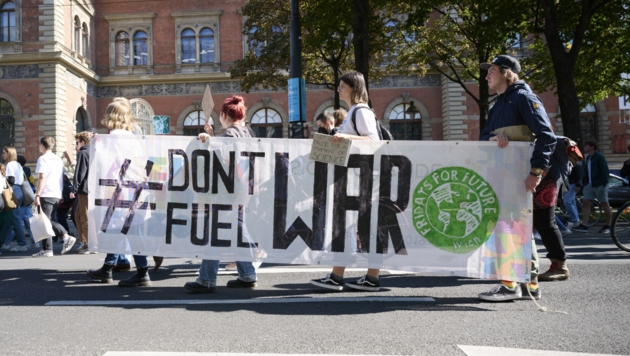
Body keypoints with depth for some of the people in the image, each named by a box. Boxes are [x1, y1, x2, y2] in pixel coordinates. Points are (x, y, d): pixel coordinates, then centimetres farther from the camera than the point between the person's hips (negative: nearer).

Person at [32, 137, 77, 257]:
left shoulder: (43, 159, -6)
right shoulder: (58, 159, 17)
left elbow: (42, 178, -14)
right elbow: (62, 179, 19)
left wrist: (37, 195, -14)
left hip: (46, 195, -7)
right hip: (57, 195, 7)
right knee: (50, 220, 17)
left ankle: (47, 250, 0)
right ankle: (66, 237, 1)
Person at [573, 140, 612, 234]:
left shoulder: (599, 157, -10)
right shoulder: (588, 158, 16)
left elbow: (605, 171, -14)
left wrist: (604, 184, -18)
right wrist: (585, 183, 17)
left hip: (599, 185, -8)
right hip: (589, 185, 8)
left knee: (605, 204, 2)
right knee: (586, 203, -3)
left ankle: (608, 226, 12)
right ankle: (584, 226, -8)